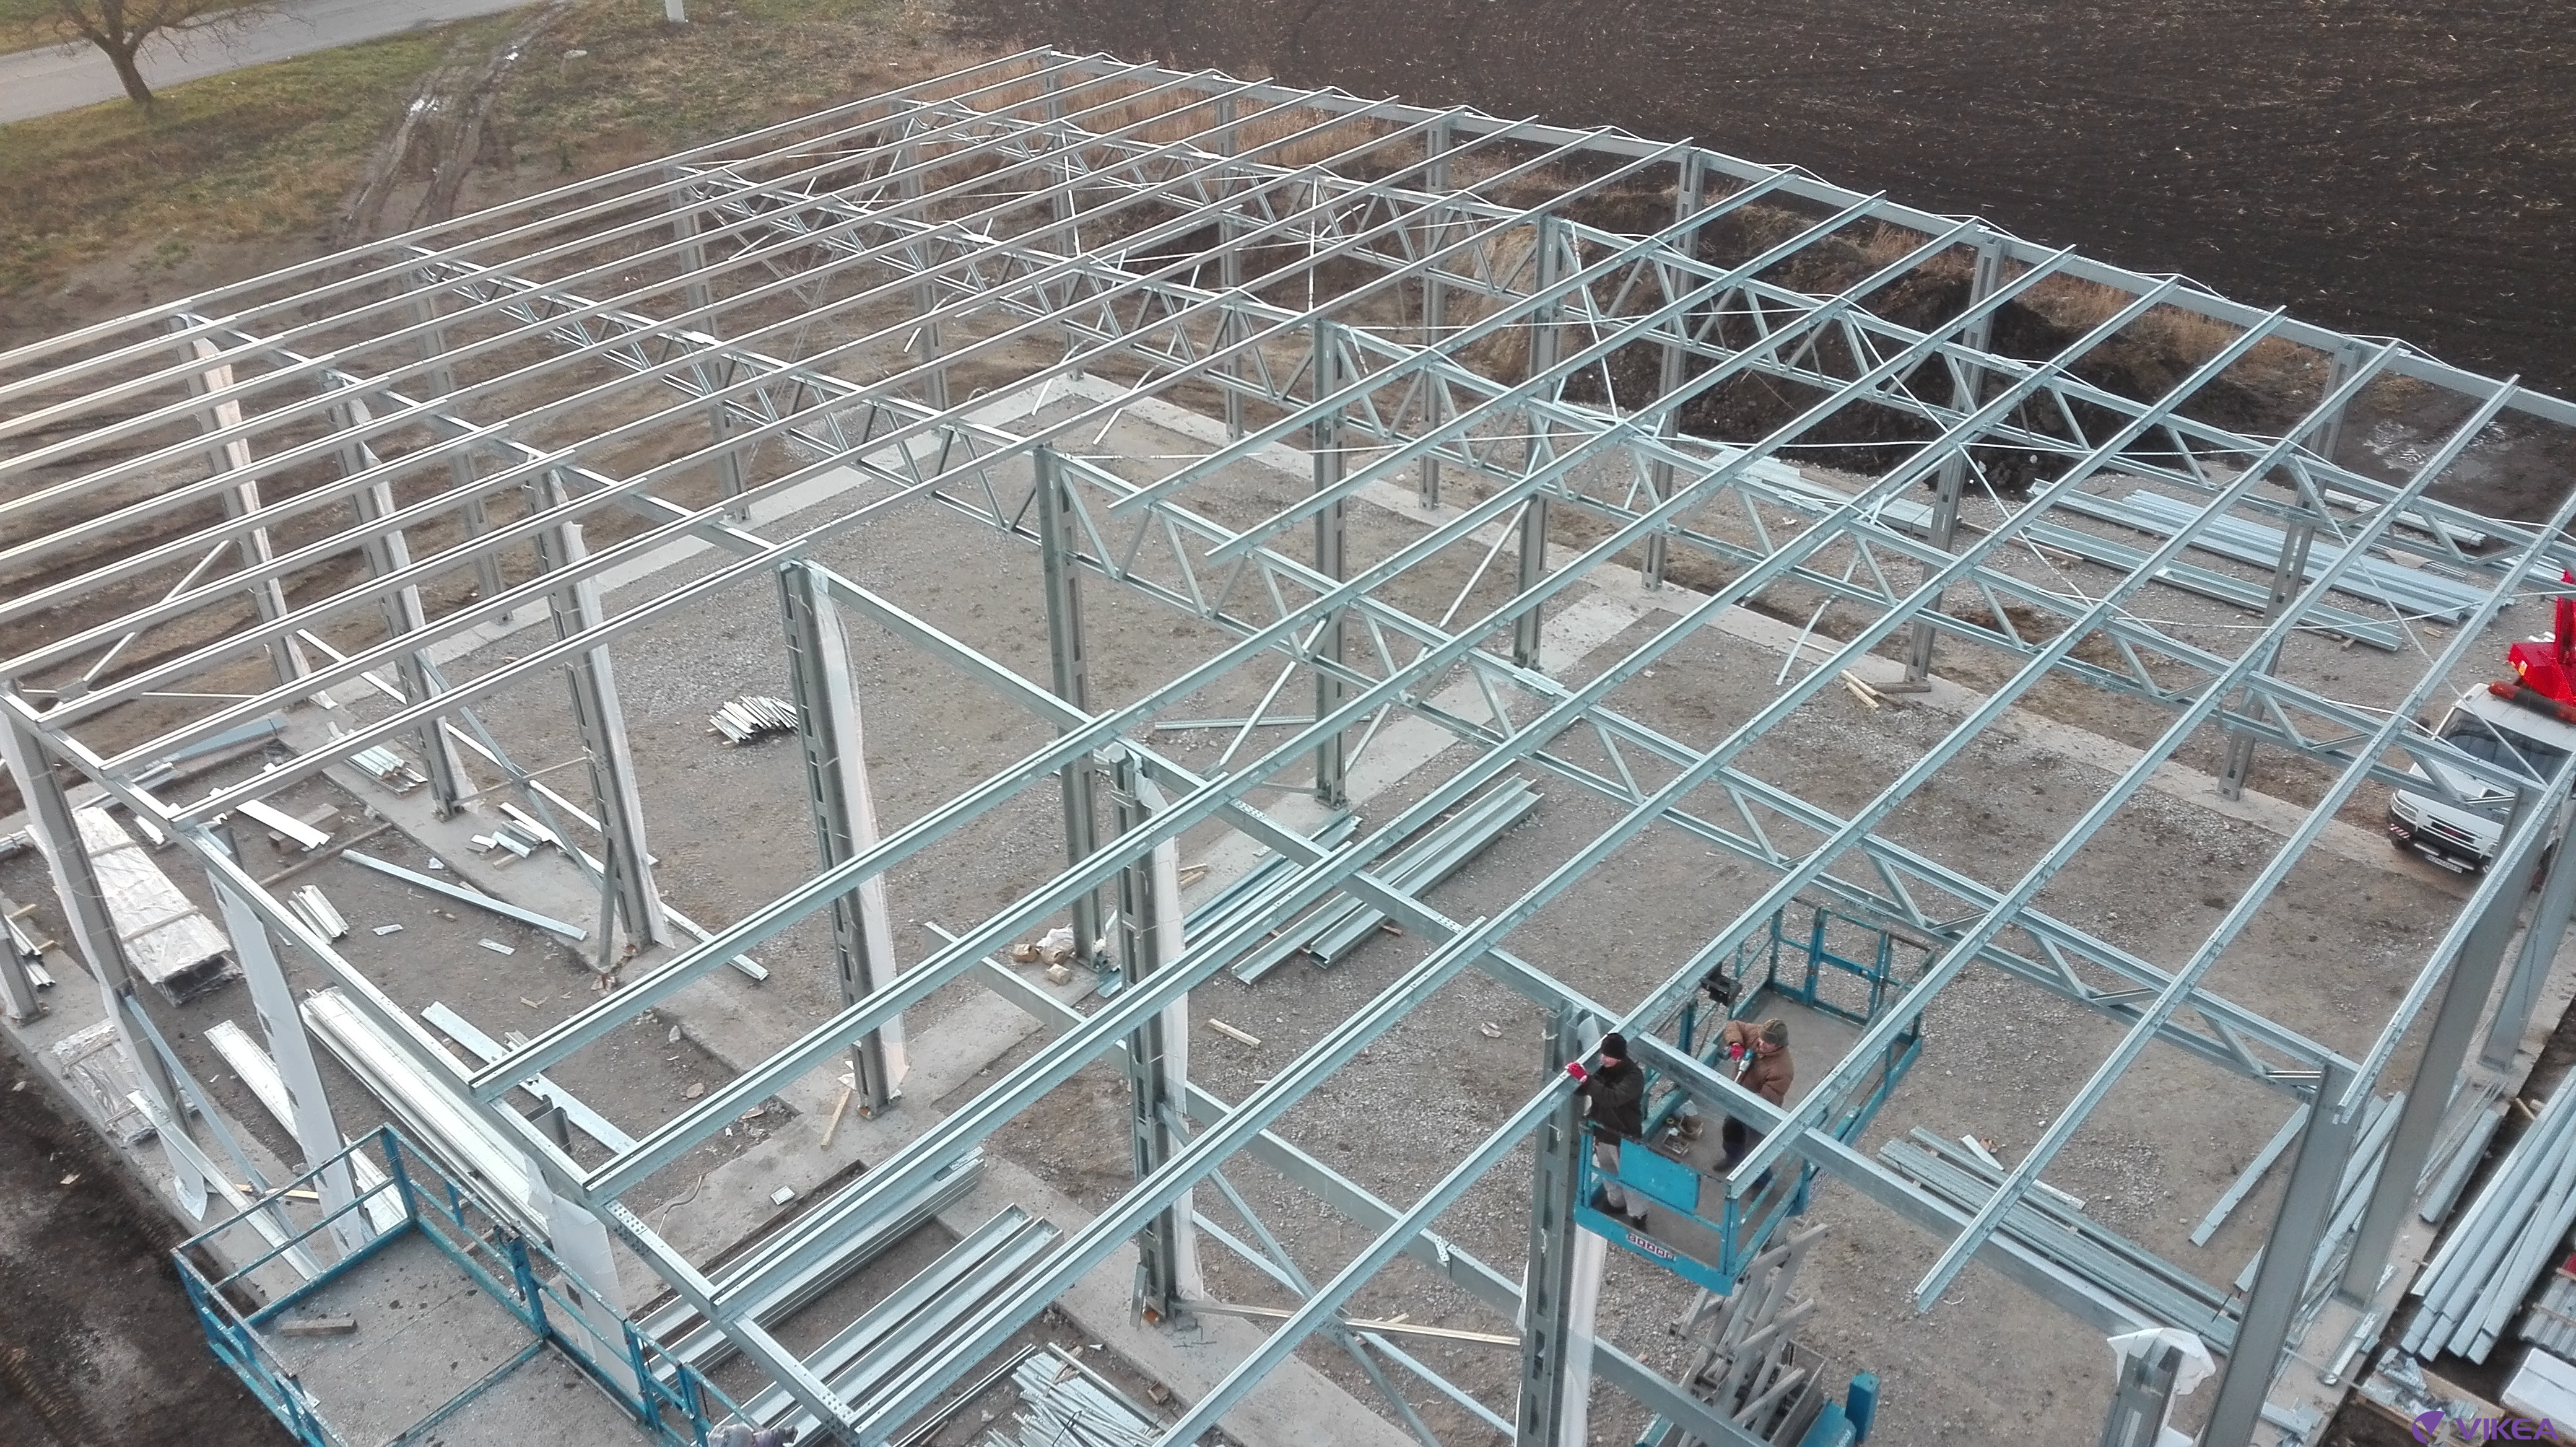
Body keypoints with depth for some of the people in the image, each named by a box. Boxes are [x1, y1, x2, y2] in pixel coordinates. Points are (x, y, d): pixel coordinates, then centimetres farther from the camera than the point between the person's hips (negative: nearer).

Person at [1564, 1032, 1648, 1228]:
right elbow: (1586, 1090, 4)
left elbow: (1612, 1098, -41)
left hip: (1624, 1138, -7)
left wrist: (1584, 1078, -47)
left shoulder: (1633, 1077, -28)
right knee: (1607, 1171, 27)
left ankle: (1638, 1216, 31)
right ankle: (1616, 1202, 51)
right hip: (1602, 1132, 7)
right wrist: (1576, 1076, -19)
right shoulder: (1603, 1069, -7)